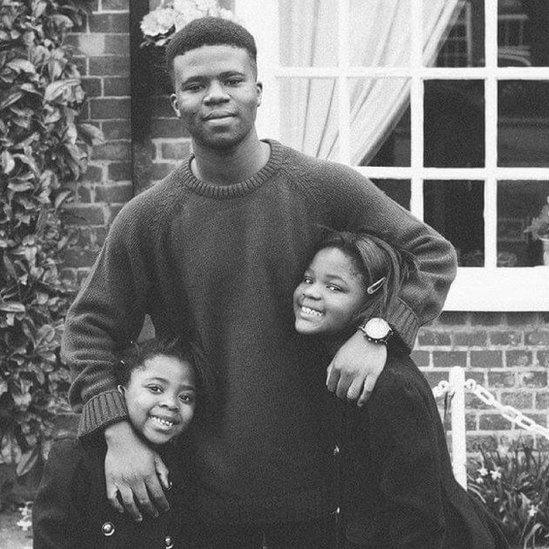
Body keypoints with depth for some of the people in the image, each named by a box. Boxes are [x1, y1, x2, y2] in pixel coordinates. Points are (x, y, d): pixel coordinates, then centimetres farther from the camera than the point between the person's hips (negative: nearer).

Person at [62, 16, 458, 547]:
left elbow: (433, 255, 0)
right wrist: (119, 436, -11)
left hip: (317, 478, 0)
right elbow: (89, 328, 2)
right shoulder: (147, 219, -4)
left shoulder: (327, 188, -6)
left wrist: (376, 334, -16)